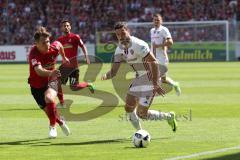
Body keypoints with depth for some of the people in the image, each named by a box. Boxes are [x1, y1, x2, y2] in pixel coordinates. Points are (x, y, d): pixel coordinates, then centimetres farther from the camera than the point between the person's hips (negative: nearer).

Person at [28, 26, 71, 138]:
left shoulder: (54, 48, -19)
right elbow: (39, 71, -50)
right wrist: (51, 73, -69)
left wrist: (64, 58, 25)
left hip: (51, 80, 1)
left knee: (49, 98, -31)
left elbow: (59, 45, 8)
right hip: (37, 86, -1)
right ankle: (60, 122, 40)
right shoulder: (34, 54, -32)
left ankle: (53, 126, -13)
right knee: (48, 110, 5)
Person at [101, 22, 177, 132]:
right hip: (139, 79, 8)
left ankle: (168, 116, 14)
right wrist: (106, 76, -21)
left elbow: (154, 62, -26)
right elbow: (114, 71, 3)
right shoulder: (119, 50, 2)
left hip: (151, 80, -8)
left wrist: (156, 84, -31)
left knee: (141, 114, -9)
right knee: (129, 108, 6)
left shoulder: (138, 45, -24)